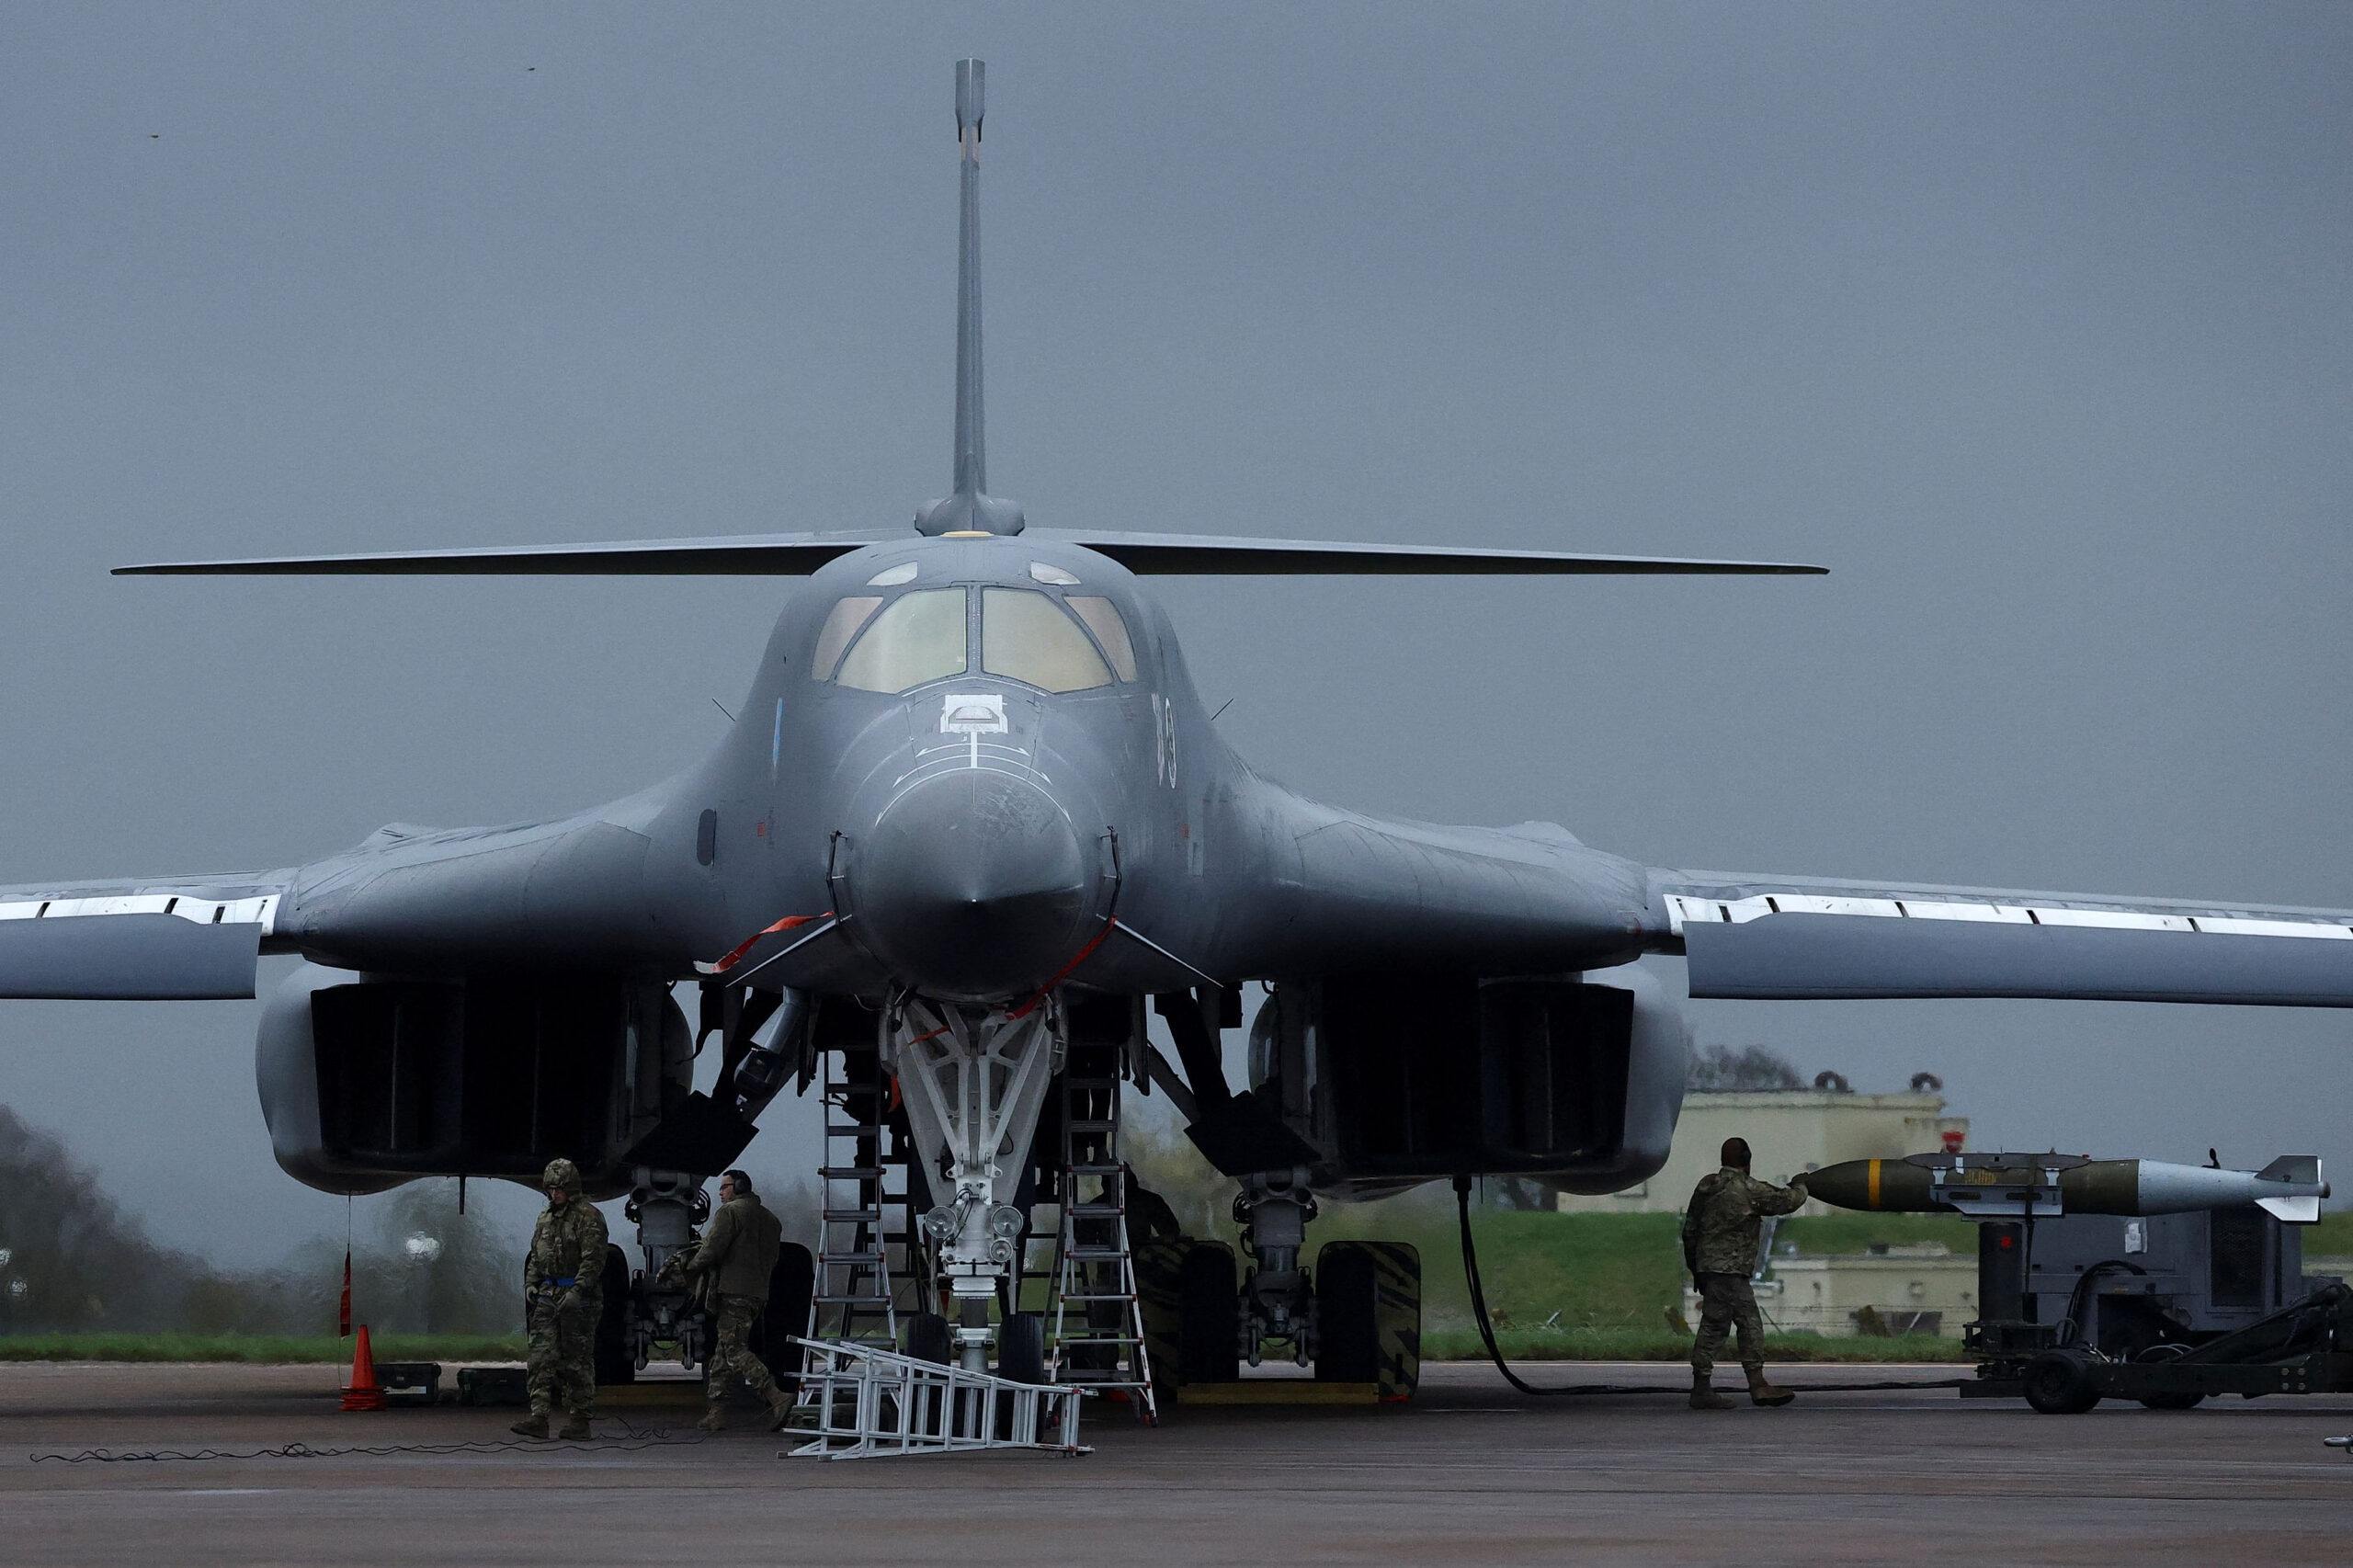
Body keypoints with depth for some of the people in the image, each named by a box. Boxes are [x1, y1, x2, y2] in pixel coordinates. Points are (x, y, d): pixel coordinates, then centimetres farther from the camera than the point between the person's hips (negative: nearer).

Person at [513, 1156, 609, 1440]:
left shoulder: (588, 1217, -8)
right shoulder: (546, 1217, 17)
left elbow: (593, 1259, -15)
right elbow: (536, 1255, 25)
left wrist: (577, 1291, -23)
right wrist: (531, 1283, 9)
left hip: (578, 1299, -7)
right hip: (548, 1297, 7)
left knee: (577, 1361, -2)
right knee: (541, 1356, -2)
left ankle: (579, 1420, 4)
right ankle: (538, 1417, -6)